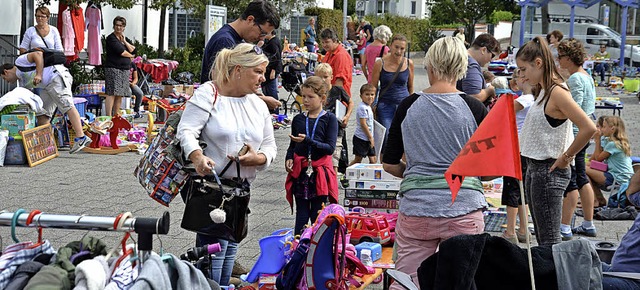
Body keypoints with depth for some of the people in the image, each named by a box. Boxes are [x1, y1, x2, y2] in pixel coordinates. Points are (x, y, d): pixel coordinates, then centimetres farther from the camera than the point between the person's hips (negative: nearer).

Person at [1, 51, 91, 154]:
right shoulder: (23, 82, 28)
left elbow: (38, 54, -7)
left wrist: (39, 74, -16)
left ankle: (81, 137, -33)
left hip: (58, 76, -11)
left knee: (67, 106, -21)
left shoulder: (20, 61, 5)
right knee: (42, 114, 8)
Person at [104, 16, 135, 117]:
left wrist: (124, 41, 1)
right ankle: (108, 117, -15)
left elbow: (133, 51, 6)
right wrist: (130, 56, 5)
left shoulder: (126, 39, 19)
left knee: (120, 95, 6)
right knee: (112, 93, -12)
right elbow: (122, 52, -13)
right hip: (113, 68, -7)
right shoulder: (111, 38, -4)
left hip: (125, 69, 7)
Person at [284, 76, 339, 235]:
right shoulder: (298, 119, 8)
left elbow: (330, 148, -13)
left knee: (318, 216, 3)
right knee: (301, 215, 5)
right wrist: (289, 158, -4)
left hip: (320, 173, -3)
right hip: (300, 172, 3)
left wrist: (308, 141, -23)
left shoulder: (329, 119, -3)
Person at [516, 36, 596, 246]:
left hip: (549, 171, -10)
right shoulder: (543, 91, 12)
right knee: (542, 239, 14)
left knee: (549, 240, -8)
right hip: (535, 168, 10)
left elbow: (589, 128, -26)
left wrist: (566, 158, -17)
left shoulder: (557, 92, -17)